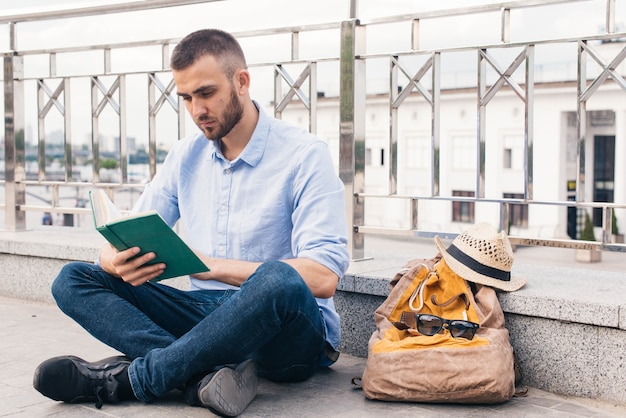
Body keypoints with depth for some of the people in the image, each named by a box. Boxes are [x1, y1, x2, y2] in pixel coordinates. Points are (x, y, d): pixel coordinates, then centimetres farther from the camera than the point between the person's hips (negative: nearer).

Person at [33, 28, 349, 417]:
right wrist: (117, 262, -18)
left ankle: (130, 378, -24)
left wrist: (211, 265, -27)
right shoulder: (185, 156, 9)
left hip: (291, 335, -5)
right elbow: (122, 242, 8)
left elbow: (323, 277, -21)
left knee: (279, 281, -39)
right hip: (207, 314, 6)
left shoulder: (305, 154, -9)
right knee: (74, 279, -7)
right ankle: (206, 374, -30)